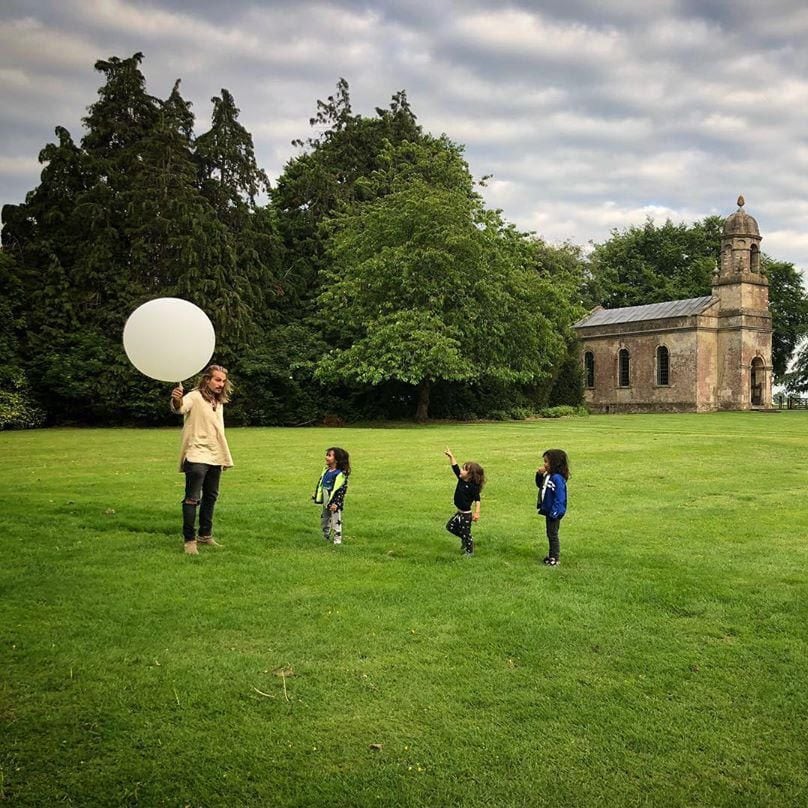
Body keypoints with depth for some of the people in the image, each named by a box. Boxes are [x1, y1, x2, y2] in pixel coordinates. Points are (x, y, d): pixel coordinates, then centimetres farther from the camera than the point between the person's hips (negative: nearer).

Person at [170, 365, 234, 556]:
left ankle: (205, 535, 27)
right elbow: (180, 408, -31)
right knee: (192, 499, -8)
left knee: (210, 497, 15)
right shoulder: (195, 397, -8)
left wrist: (225, 457, 21)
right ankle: (189, 540, -3)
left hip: (215, 458, 8)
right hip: (196, 457, -8)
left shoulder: (219, 402, 15)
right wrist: (176, 401, -55)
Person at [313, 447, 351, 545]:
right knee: (324, 519, 19)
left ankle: (337, 539, 7)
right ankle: (326, 537, 35)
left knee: (336, 521, -2)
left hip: (334, 503, -8)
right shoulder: (326, 471, 6)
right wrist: (317, 498, 16)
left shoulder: (340, 474, -19)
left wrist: (336, 503, -23)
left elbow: (341, 490, -20)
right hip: (326, 503, 8)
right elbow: (320, 484, 16)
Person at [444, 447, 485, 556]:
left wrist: (477, 512, -27)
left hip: (466, 514, -9)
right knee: (450, 526, 17)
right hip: (460, 512, 9)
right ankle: (464, 540, 34)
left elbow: (477, 499, -22)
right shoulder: (461, 480, -1)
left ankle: (470, 551, 25)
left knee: (466, 533, 5)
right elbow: (455, 468, 3)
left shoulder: (472, 487, -23)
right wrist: (451, 456, -2)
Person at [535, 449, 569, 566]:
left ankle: (554, 558, 12)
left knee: (553, 534, 2)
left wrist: (554, 512, -25)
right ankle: (552, 555, 30)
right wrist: (539, 475, 3)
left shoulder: (557, 478, -24)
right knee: (550, 534, 18)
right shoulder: (548, 475, 5)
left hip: (555, 512, -9)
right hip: (548, 510, 9)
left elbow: (559, 498, -25)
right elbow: (540, 485, 20)